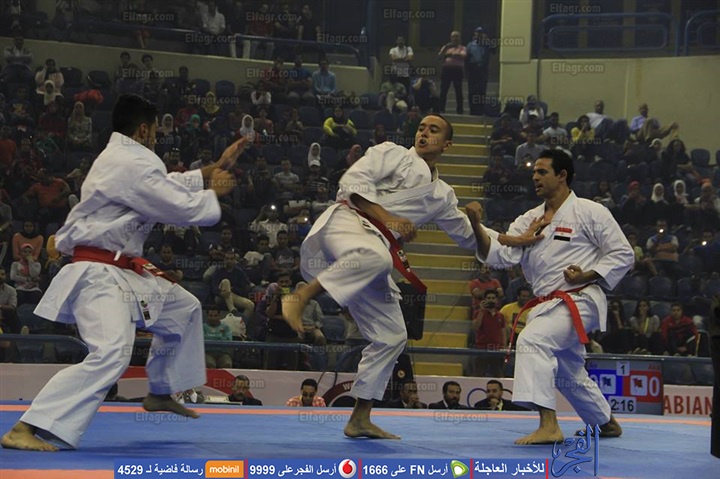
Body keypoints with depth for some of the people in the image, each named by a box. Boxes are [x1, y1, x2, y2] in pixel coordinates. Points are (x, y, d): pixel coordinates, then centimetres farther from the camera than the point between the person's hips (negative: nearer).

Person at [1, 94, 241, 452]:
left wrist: (215, 169, 29)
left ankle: (161, 392, 43)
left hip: (123, 271, 11)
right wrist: (214, 192, 3)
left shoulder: (122, 158, 15)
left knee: (184, 309, 27)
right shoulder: (131, 164, -18)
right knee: (110, 355, -30)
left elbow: (169, 185, 28)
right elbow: (183, 207, -17)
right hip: (98, 274, -11)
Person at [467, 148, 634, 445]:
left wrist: (587, 276, -17)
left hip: (579, 300, -8)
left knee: (532, 340, -31)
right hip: (548, 305, 8)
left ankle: (548, 426, -37)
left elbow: (622, 254, -5)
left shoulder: (589, 212, -6)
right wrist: (477, 226, -16)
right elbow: (501, 254, -1)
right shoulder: (529, 220, 12)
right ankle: (607, 423, 45)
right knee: (569, 375, 21)